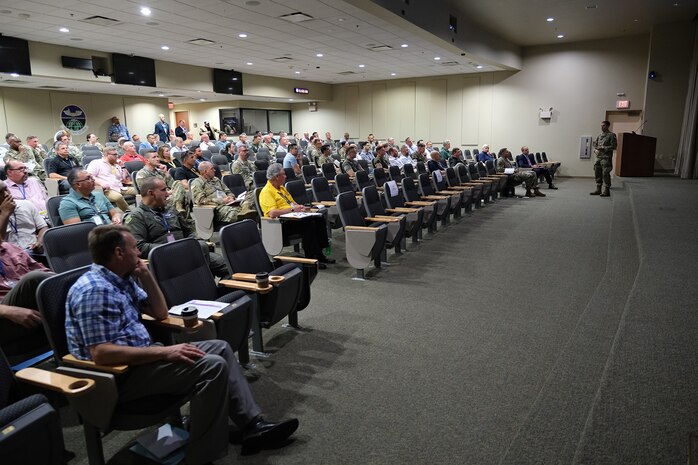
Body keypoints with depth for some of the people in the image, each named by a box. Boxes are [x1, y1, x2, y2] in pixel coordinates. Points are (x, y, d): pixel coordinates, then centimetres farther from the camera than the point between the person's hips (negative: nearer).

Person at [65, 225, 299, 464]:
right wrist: (164, 352, -27)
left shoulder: (122, 279, 10)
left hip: (139, 358, 10)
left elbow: (160, 313, 14)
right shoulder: (93, 290, -20)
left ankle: (253, 425, 5)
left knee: (220, 348, 5)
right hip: (119, 375, -10)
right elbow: (101, 353, -27)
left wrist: (145, 275, 2)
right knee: (212, 366, -23)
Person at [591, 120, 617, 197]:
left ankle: (606, 191, -3)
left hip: (606, 158, -7)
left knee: (605, 174, -7)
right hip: (598, 157, 7)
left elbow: (614, 146, -9)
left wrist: (603, 148, -15)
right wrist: (595, 150, -1)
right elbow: (595, 144, 20)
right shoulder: (599, 136, 16)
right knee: (597, 174, 9)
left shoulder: (611, 135, -3)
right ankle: (598, 190, 17)